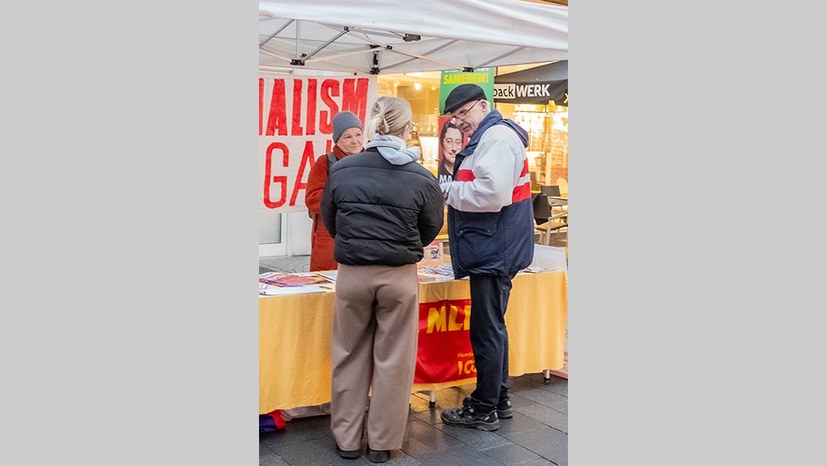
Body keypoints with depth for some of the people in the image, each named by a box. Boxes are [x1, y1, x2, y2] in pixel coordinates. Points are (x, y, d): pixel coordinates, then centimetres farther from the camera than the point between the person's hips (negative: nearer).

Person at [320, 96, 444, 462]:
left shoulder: (341, 170, -5)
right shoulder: (422, 178, -9)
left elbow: (329, 223, 7)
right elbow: (429, 232, 4)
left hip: (352, 274, 2)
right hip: (399, 277, -1)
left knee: (350, 356, 16)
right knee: (393, 360, 12)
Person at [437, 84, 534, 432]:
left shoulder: (498, 137, -15)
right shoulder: (485, 139, 19)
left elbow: (493, 192, -27)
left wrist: (448, 190, -16)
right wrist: (451, 190, 6)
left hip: (495, 251, -11)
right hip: (491, 250, 11)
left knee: (487, 330, -2)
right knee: (492, 327, 17)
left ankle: (484, 410, 9)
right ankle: (499, 399, 29)